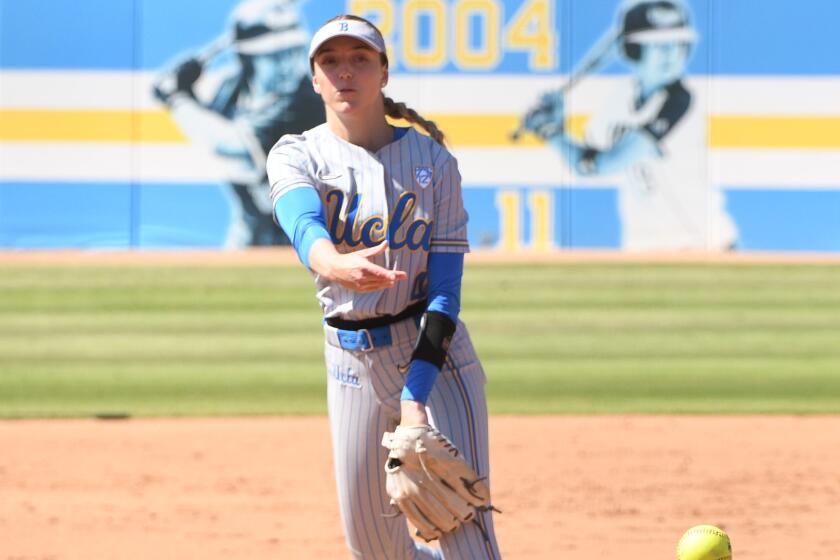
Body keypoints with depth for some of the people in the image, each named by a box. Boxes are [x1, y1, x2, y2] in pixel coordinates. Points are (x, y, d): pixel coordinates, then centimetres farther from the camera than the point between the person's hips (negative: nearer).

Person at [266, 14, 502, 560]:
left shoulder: (431, 159, -3)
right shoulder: (297, 156, -3)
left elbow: (445, 288, -10)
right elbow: (304, 225, -27)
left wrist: (416, 397, -24)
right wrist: (336, 266, -53)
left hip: (434, 351, -2)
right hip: (351, 358, 2)